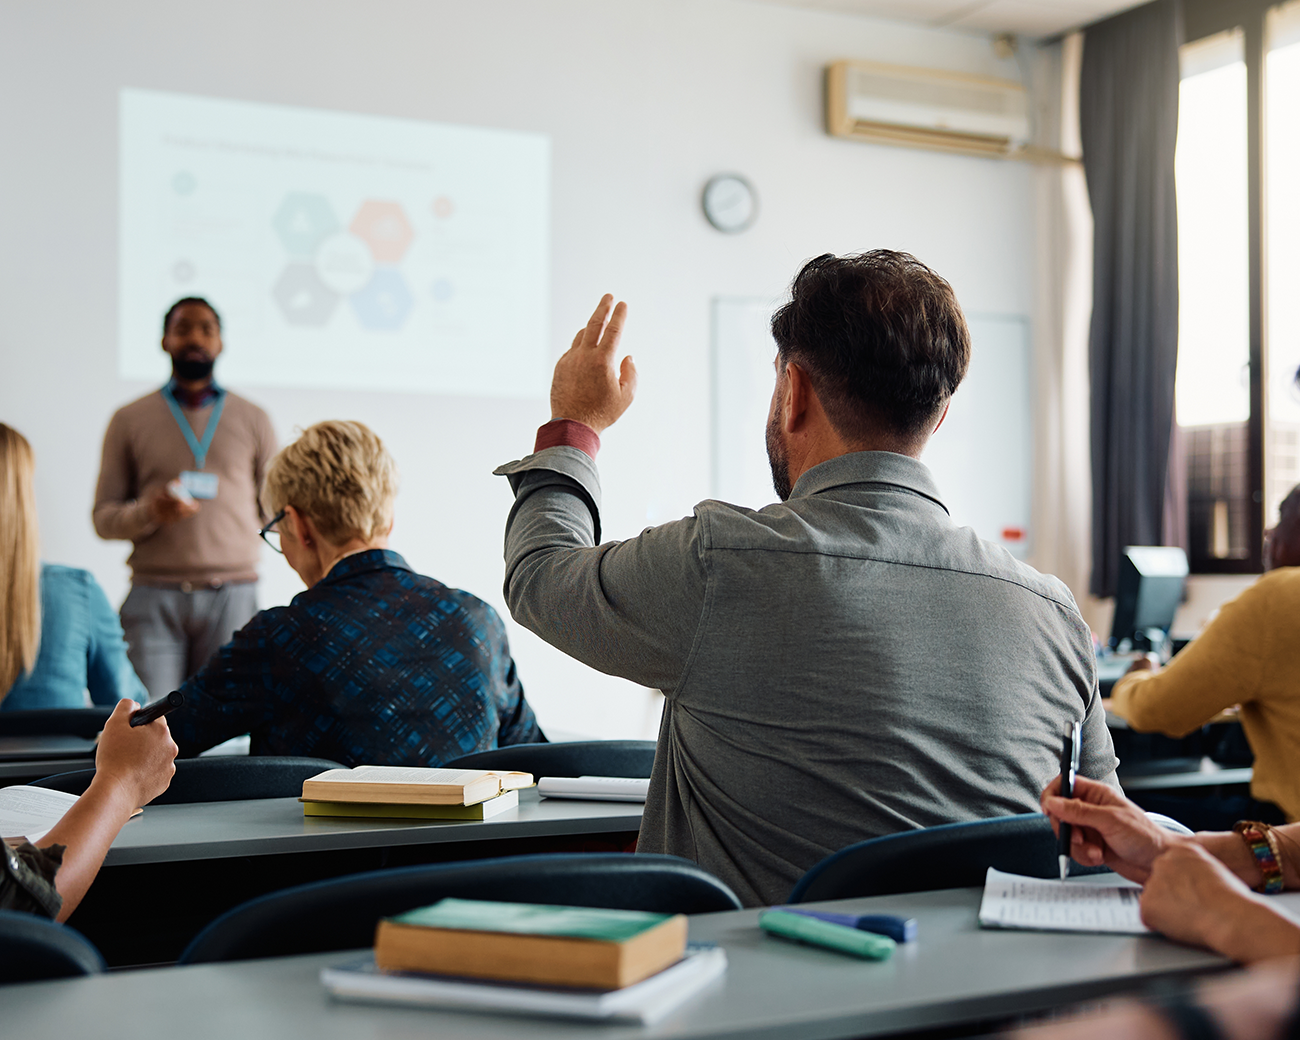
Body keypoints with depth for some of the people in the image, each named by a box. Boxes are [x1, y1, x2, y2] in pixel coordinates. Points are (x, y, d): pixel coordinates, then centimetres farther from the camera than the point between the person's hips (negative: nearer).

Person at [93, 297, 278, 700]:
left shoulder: (252, 419, 13)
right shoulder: (129, 420, 11)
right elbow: (103, 518, 8)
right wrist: (150, 512, -11)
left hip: (231, 594, 1)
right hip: (155, 595, 0)